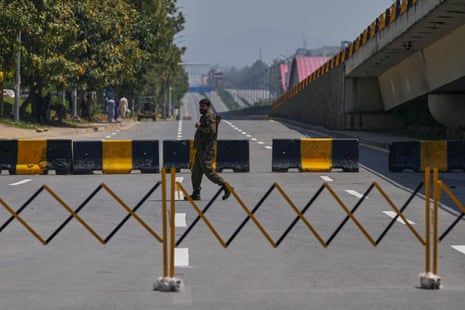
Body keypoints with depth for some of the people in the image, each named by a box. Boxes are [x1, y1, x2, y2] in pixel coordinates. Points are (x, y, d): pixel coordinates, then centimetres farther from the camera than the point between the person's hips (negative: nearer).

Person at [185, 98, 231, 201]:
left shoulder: (210, 117, -13)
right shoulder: (204, 117, 19)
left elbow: (212, 131, -25)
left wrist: (200, 127, -19)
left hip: (207, 150, -10)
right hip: (201, 150, 10)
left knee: (208, 171, -12)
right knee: (196, 171, 8)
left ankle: (226, 187, -4)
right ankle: (196, 193, 9)